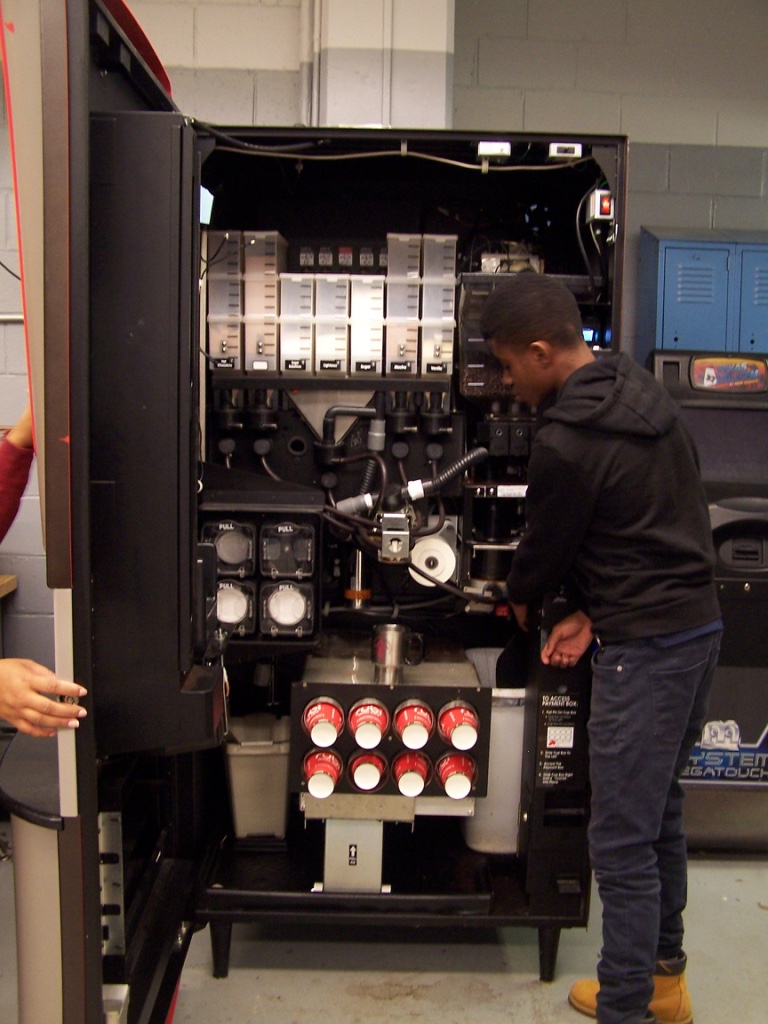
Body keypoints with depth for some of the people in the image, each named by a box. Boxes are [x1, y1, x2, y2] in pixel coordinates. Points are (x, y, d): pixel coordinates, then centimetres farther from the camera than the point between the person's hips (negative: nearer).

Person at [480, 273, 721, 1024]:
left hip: (645, 649, -10)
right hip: (697, 624, 10)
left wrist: (519, 598, 16)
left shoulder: (566, 441, -20)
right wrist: (592, 614, 7)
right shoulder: (643, 395, 8)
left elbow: (546, 545, -6)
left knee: (622, 840, 0)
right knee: (658, 811, 21)